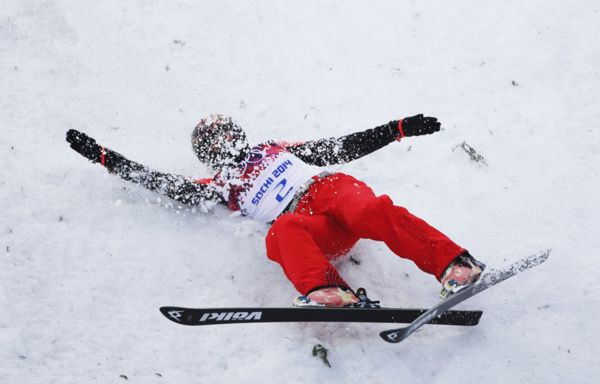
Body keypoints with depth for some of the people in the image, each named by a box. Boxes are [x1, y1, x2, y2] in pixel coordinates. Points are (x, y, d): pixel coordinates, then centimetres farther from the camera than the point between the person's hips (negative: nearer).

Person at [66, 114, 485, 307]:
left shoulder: (275, 148, 33)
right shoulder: (223, 186, 26)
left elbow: (340, 148, 30)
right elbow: (166, 183, 22)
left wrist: (398, 129, 25)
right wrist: (104, 156, 24)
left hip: (331, 187, 2)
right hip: (309, 229, -1)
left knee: (371, 210, -33)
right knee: (282, 232, -37)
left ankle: (454, 265, -44)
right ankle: (329, 292, -61)